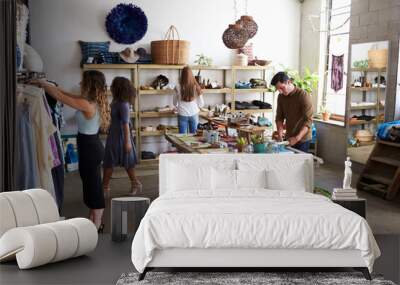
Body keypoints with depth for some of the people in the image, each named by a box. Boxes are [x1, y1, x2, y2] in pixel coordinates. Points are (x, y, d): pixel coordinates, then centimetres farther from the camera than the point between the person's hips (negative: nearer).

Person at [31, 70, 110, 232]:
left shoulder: (86, 105, -24)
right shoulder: (94, 102, 4)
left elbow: (59, 96, -17)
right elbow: (67, 95, 13)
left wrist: (43, 84, -4)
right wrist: (47, 85, 12)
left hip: (89, 148, -10)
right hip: (93, 146, 10)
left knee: (93, 185, 2)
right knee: (92, 184, 18)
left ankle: (96, 225, 15)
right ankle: (94, 221, 31)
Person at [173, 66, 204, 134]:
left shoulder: (178, 88, -11)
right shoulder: (196, 87, -10)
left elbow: (175, 104, 2)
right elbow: (201, 104, -1)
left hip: (183, 115, -1)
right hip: (194, 115, 1)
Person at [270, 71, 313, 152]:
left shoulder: (303, 95, -18)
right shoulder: (281, 97, 1)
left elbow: (308, 120, -21)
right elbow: (279, 117, 7)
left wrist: (297, 138, -29)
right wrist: (280, 131, -11)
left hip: (302, 139, -5)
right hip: (288, 138, 6)